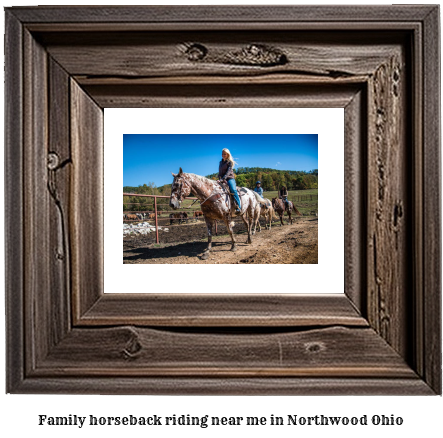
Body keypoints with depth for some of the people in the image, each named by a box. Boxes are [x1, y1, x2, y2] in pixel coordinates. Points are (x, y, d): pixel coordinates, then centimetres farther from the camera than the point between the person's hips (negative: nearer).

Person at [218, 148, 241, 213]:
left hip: (229, 178, -7)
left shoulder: (230, 162, 0)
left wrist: (223, 178, -26)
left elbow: (229, 171, -13)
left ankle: (239, 207, -32)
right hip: (221, 179, 7)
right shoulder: (221, 162, 18)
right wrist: (219, 179, 2)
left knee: (233, 190, -28)